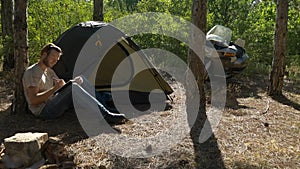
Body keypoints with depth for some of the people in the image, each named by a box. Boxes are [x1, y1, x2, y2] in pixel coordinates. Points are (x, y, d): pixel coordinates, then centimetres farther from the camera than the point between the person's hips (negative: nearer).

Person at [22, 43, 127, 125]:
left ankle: (98, 109, -13)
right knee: (73, 88, -32)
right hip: (43, 111, -8)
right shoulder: (31, 72, -9)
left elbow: (62, 86, 18)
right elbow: (33, 100, -18)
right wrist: (54, 89, -22)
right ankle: (106, 116, -39)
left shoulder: (49, 71, 19)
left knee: (80, 80, -3)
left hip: (53, 105, 9)